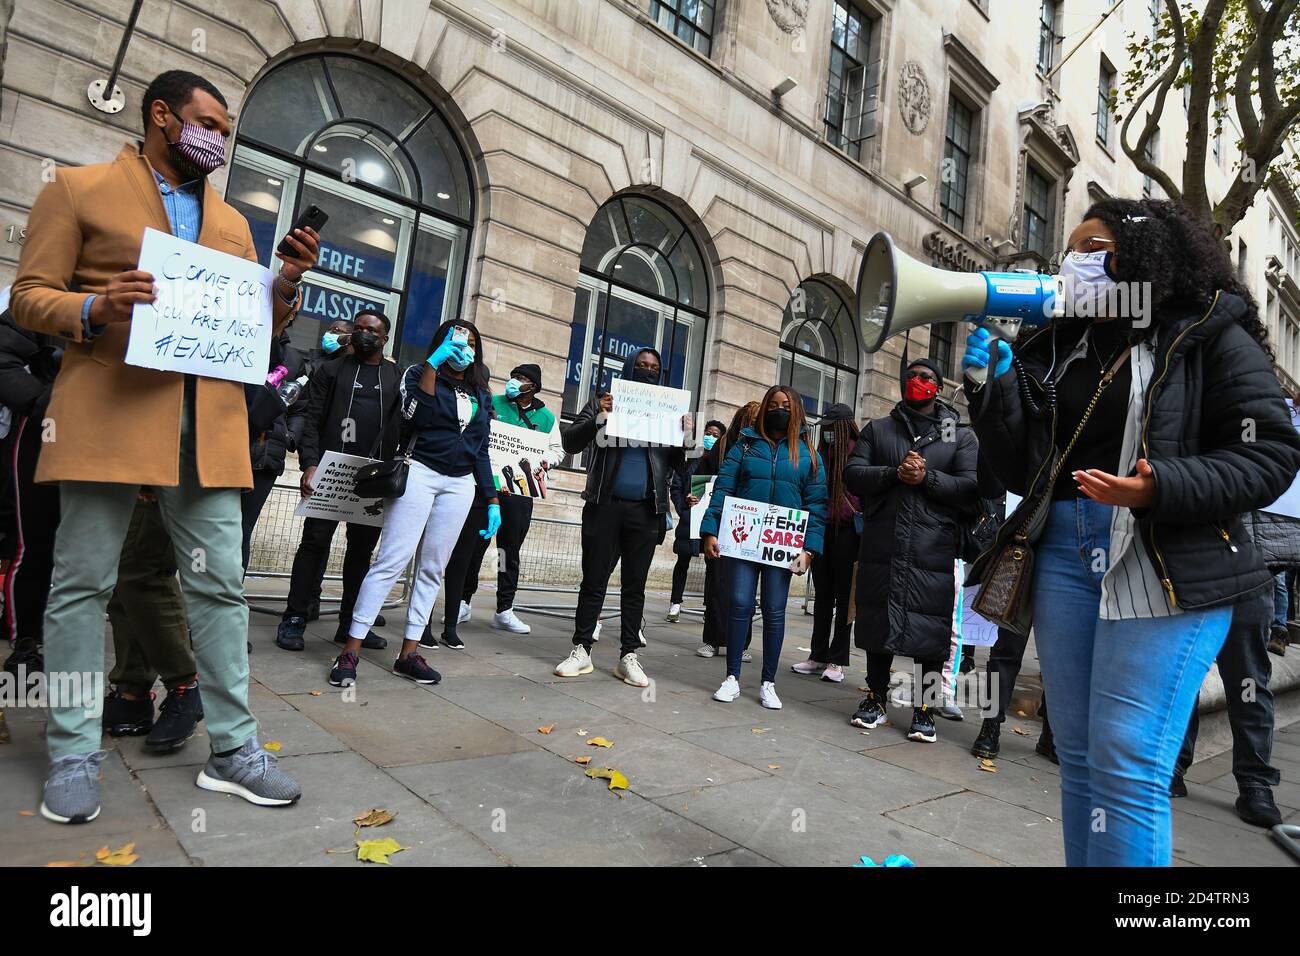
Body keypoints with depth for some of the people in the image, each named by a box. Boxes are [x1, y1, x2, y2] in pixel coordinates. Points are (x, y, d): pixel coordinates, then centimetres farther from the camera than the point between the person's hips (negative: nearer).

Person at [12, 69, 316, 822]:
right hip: (108, 414, -3)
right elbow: (31, 295, 5)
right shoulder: (78, 190, 9)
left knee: (220, 585, 2)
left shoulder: (232, 221, 21)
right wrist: (95, 309, -16)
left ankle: (234, 748, 10)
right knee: (83, 582, 3)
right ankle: (74, 756, 16)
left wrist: (288, 283, 0)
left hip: (210, 423, 4)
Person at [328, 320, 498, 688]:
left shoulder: (481, 394, 17)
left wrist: (493, 501, 13)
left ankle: (408, 653, 9)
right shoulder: (420, 373, 5)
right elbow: (417, 413, -17)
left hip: (460, 485, 5)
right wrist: (434, 361, -16)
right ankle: (350, 651, -5)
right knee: (391, 561, -10)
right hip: (420, 473, -5)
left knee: (432, 569, 4)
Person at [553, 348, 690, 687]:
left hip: (646, 512, 2)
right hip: (605, 506, -1)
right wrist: (598, 419, -17)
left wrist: (688, 437, -8)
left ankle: (628, 656, 16)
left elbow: (680, 464, 12)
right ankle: (581, 650, 15)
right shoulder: (604, 402, 7)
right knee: (594, 580, 4)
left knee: (635, 584, 8)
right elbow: (570, 442, -1)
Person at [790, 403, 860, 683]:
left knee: (843, 596, 2)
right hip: (821, 529, 6)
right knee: (823, 594, 11)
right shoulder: (821, 453, 13)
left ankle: (837, 661, 9)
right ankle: (818, 657, 19)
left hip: (846, 531, -6)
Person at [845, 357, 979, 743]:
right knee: (878, 622, 8)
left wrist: (926, 477, -14)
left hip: (933, 552, -1)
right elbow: (852, 474, 3)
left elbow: (971, 487, -1)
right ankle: (875, 699, 23)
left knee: (930, 631, 1)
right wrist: (894, 473, -13)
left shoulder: (961, 435, 11)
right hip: (881, 548, 2)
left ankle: (924, 710, 14)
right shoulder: (877, 430, 15)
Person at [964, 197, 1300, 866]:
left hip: (1168, 566, -5)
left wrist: (1159, 489, -21)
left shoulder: (1211, 336, 2)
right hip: (1063, 556, 5)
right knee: (1078, 756, 11)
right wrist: (992, 384, -2)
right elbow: (1022, 472, 9)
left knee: (1127, 764, -7)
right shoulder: (1055, 351, 14)